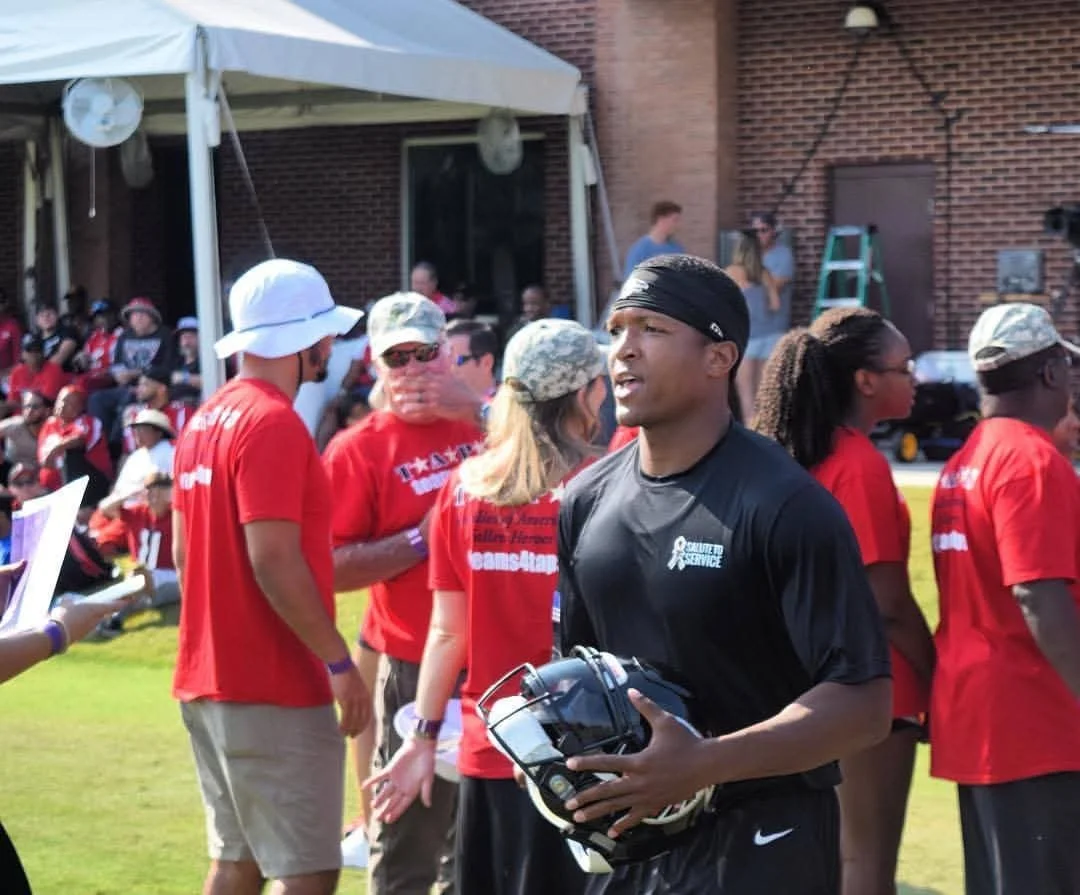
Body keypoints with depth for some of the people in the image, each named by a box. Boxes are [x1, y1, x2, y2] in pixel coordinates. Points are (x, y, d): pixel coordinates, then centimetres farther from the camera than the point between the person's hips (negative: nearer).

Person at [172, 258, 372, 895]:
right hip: (274, 690, -10)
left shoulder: (206, 421, 13)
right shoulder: (273, 423, -15)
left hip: (208, 679, 10)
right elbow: (274, 561, -22)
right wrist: (339, 660, -17)